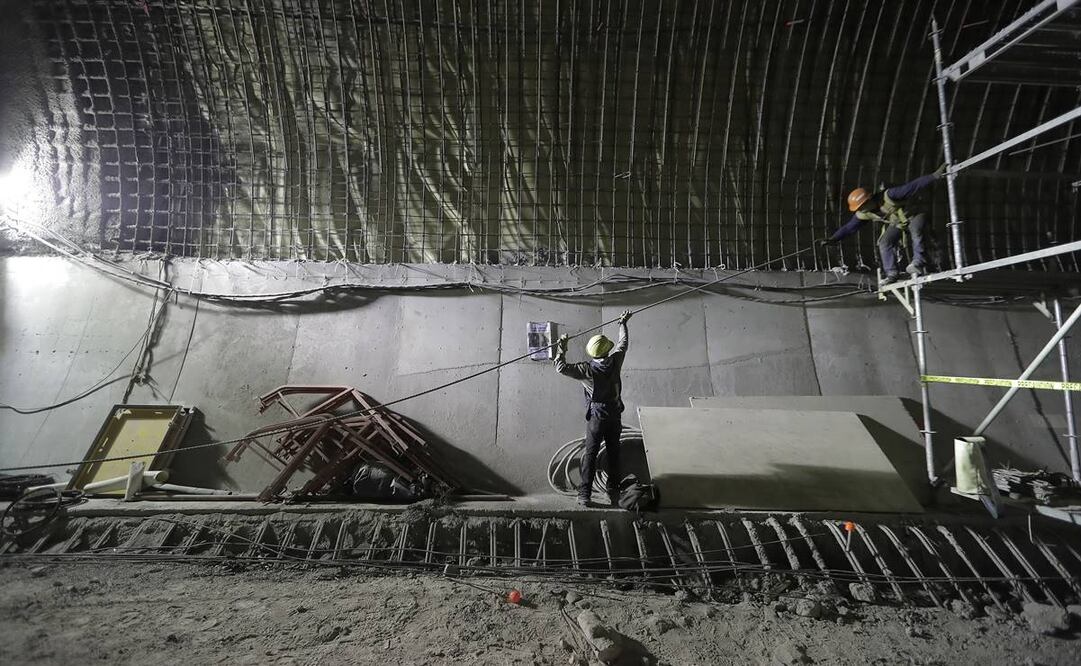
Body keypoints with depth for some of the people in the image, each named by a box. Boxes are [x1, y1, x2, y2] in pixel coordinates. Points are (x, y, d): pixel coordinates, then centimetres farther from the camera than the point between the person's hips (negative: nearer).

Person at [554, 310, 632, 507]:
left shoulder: (587, 369, -21)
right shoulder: (615, 361, -11)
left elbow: (561, 368, -22)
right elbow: (623, 342, 8)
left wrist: (561, 347, -10)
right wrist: (623, 323, 24)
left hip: (596, 416, -3)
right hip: (615, 414, 4)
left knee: (591, 454, 6)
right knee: (613, 453, 15)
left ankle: (585, 494, 11)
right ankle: (613, 491, 25)